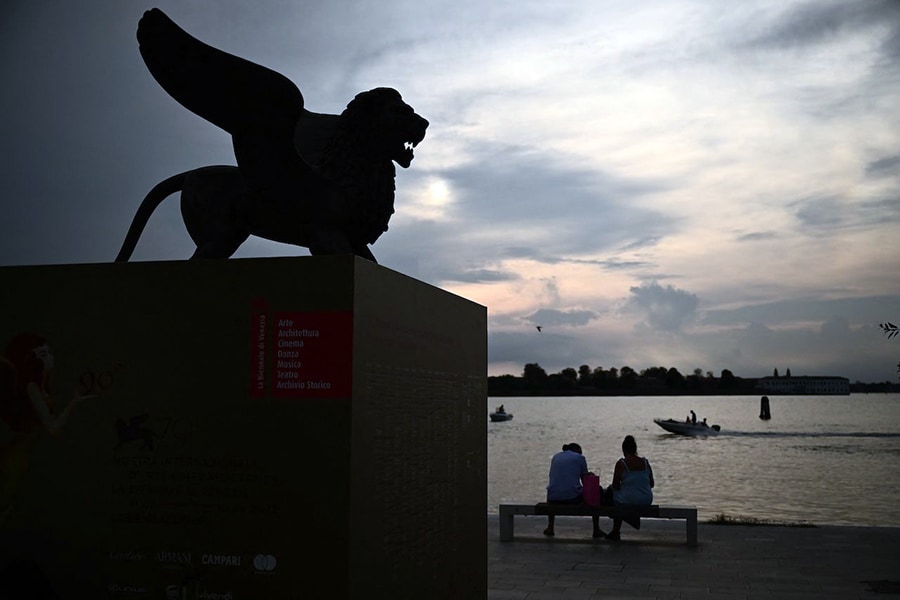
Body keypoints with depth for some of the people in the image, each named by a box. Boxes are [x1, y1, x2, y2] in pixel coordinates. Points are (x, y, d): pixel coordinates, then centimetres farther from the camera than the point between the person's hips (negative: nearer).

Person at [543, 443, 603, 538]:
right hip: (572, 497, -4)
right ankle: (596, 530, 25)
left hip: (554, 498, 4)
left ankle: (550, 528, 37)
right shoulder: (580, 457, 6)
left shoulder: (555, 457, 19)